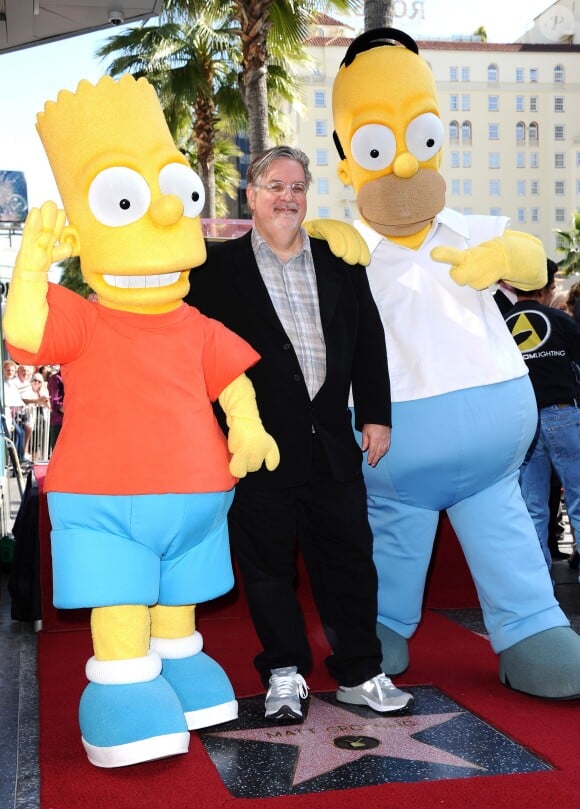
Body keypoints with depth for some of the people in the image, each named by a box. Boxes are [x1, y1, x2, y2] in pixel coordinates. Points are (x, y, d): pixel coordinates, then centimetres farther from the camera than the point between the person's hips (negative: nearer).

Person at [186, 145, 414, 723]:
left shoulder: (341, 263, 13)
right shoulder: (218, 267, 3)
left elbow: (369, 342, 13)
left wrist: (375, 415, 7)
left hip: (331, 442, 3)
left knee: (348, 557, 7)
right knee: (267, 562, 6)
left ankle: (359, 674, 21)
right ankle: (284, 673, 22)